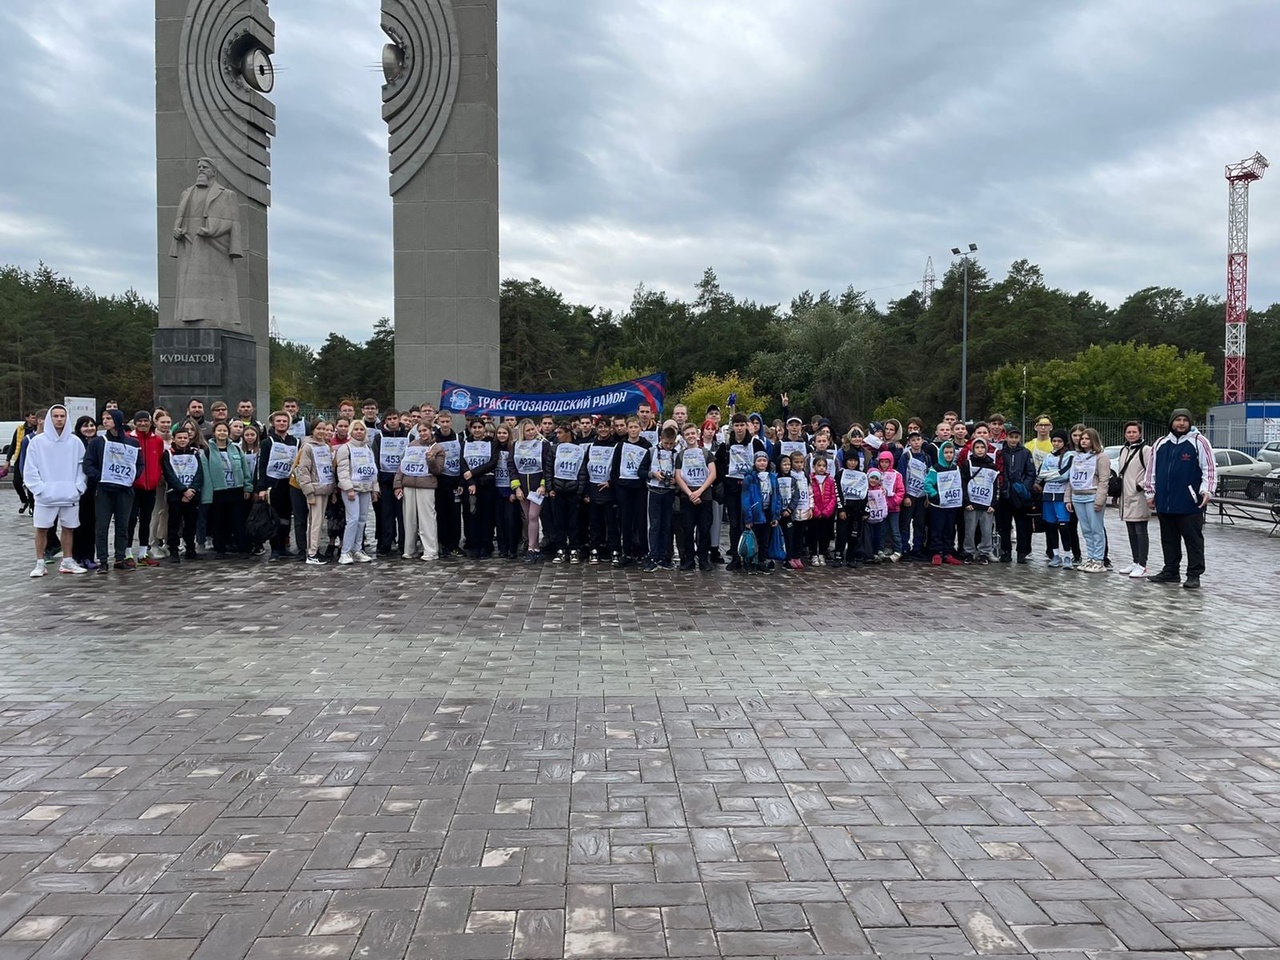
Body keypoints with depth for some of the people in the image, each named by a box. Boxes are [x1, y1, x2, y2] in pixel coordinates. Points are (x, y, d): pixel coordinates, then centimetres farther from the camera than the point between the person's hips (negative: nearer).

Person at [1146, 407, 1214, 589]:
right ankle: (1170, 571, 22)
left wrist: (1207, 491, -14)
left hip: (1190, 504, -5)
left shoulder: (1199, 441, -3)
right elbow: (1152, 470, 16)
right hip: (1165, 504, 5)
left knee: (1193, 540, 0)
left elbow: (1209, 469, -5)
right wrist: (1150, 493, 14)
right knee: (1169, 540, 13)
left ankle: (1194, 575, 4)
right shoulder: (1161, 443, 11)